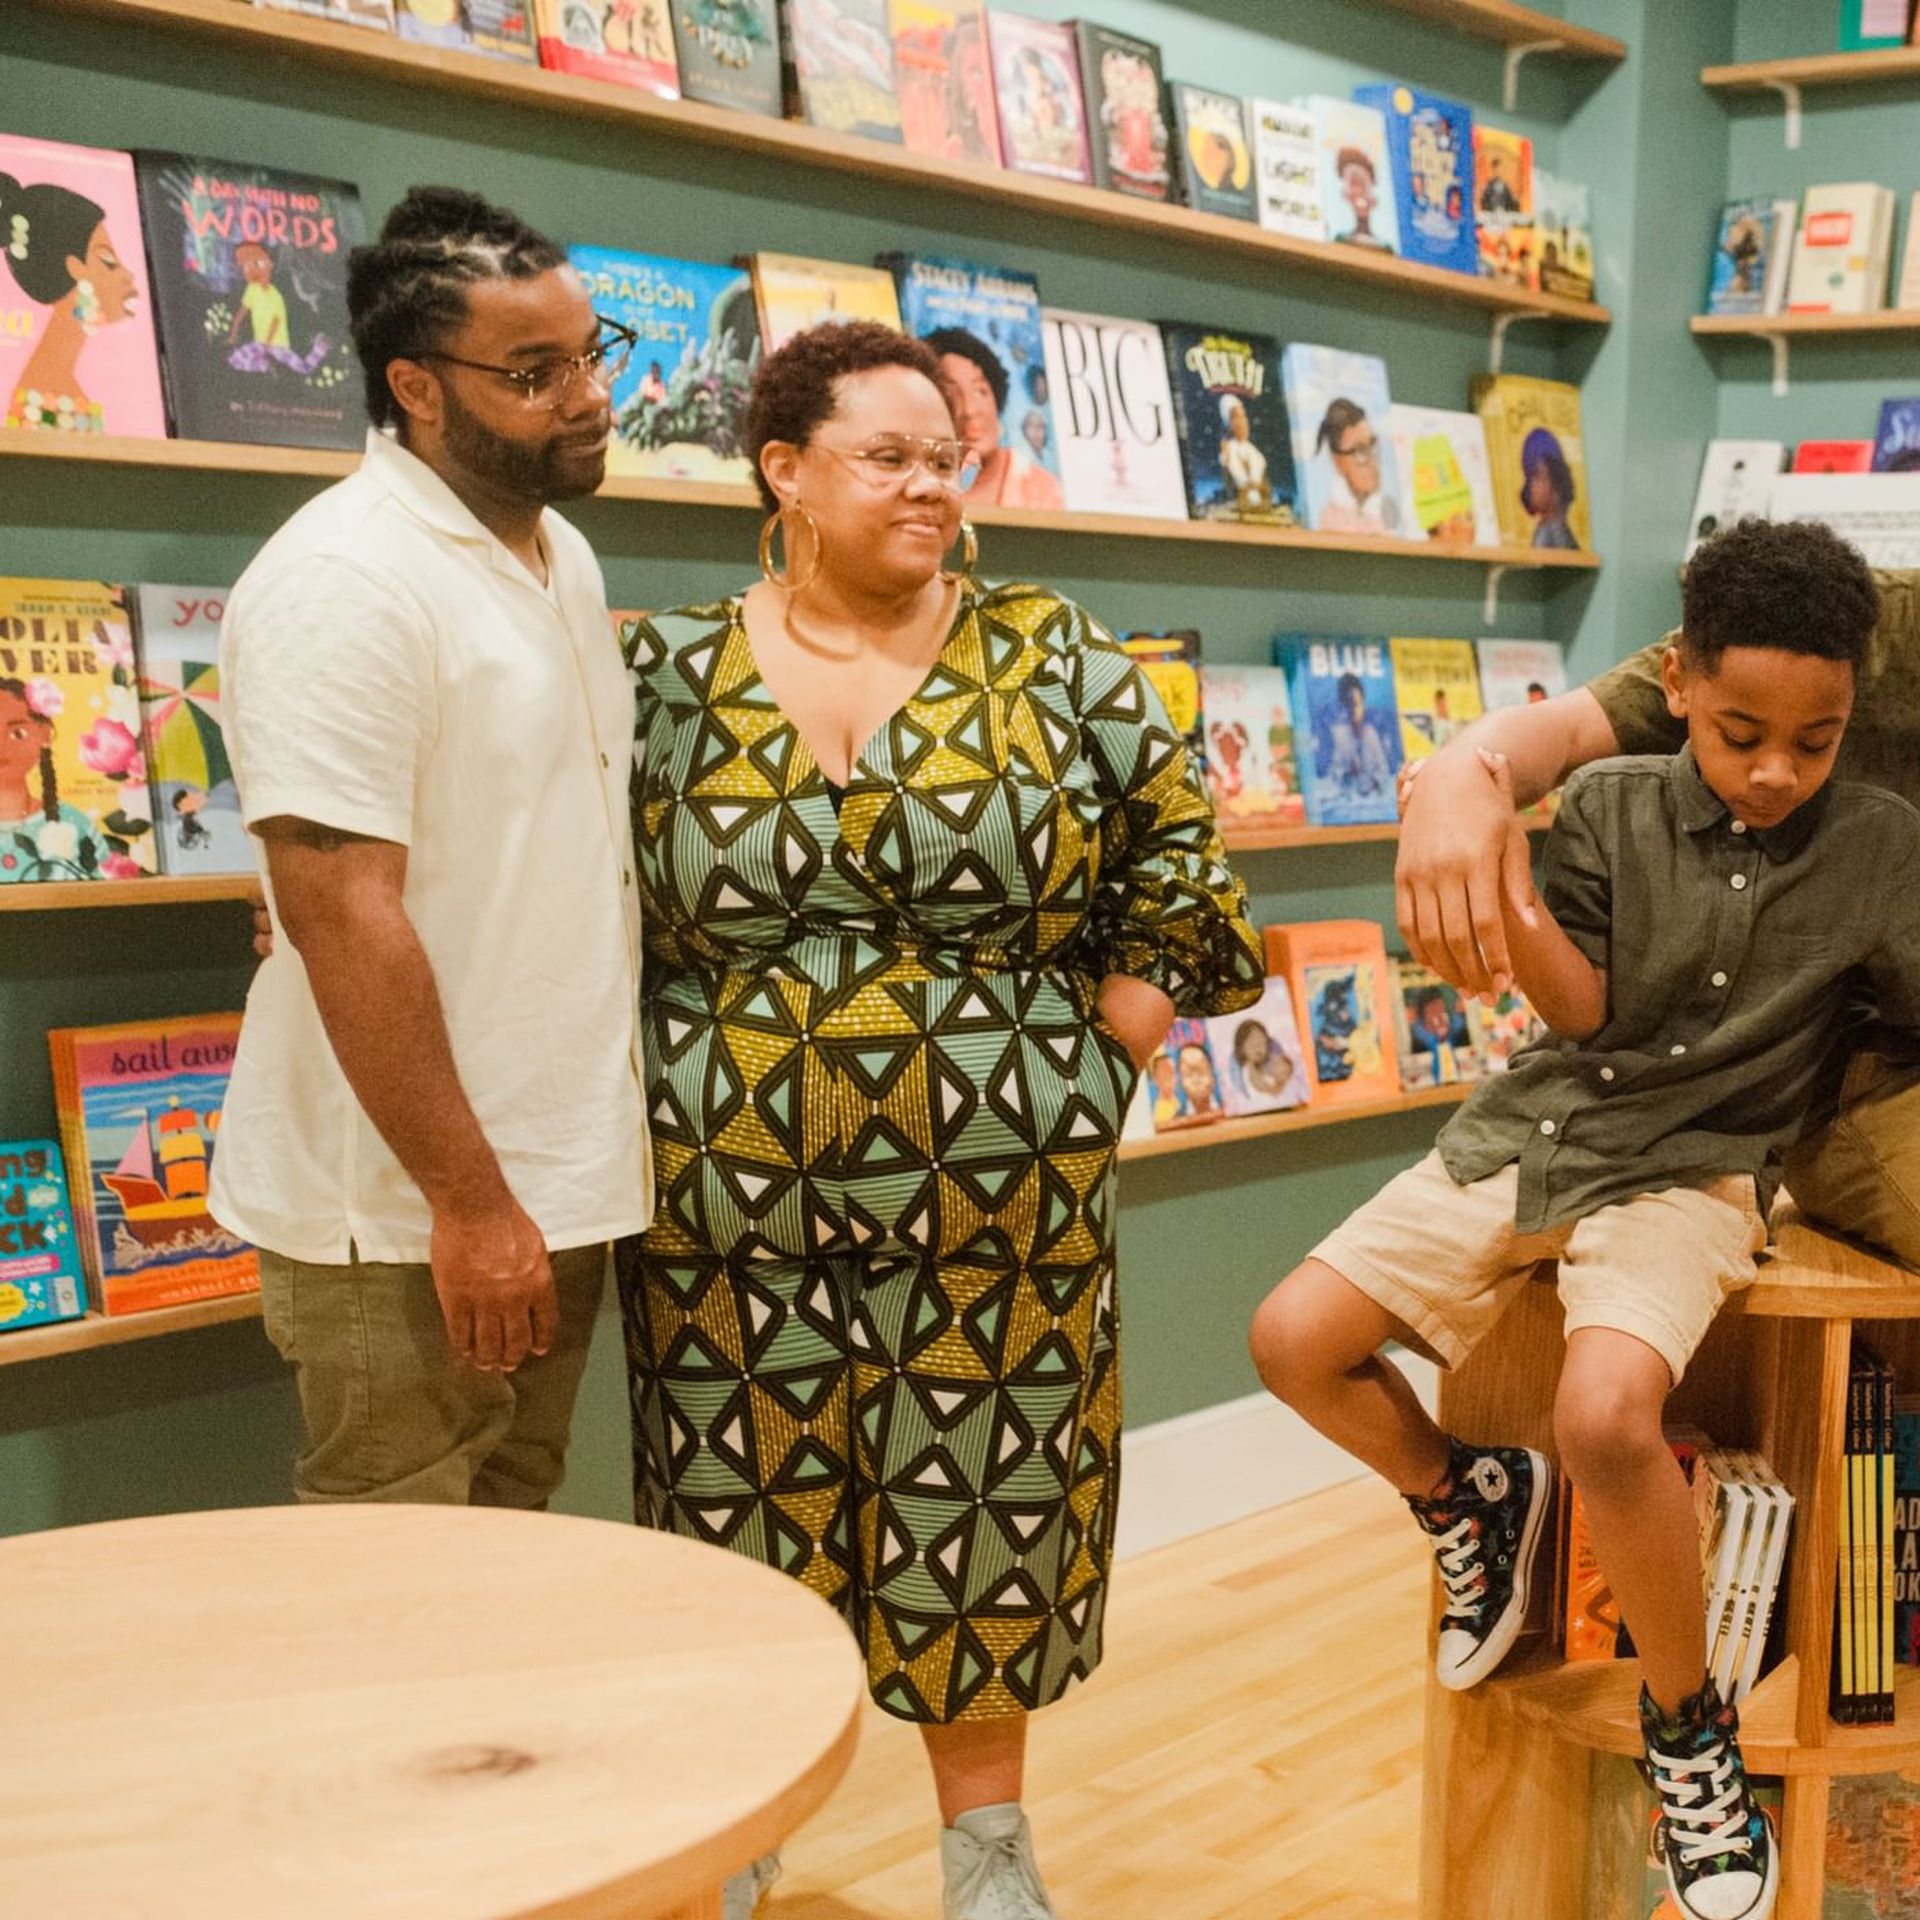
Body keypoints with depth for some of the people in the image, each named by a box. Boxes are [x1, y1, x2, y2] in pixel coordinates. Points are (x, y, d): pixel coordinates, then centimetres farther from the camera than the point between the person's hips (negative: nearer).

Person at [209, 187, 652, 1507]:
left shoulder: (564, 555, 11)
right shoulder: (347, 580, -17)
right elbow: (340, 910, -23)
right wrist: (469, 1198, -21)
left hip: (560, 1180, 8)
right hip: (411, 1208, -8)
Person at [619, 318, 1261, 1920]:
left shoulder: (1050, 656, 0)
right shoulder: (671, 676, 0)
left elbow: (1176, 826, 6)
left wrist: (1141, 981, -1)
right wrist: (672, 1062, -2)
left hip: (995, 1193, 0)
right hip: (732, 1196, 1)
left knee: (978, 1513, 9)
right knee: (741, 1506, 11)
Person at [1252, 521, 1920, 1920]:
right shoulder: (1615, 806, -2)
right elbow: (1585, 1010, -4)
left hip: (1691, 1172, -3)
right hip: (1535, 1132, 4)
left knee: (1604, 1412, -32)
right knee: (1295, 1336, -4)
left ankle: (1690, 1733, -6)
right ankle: (1469, 1503, 25)